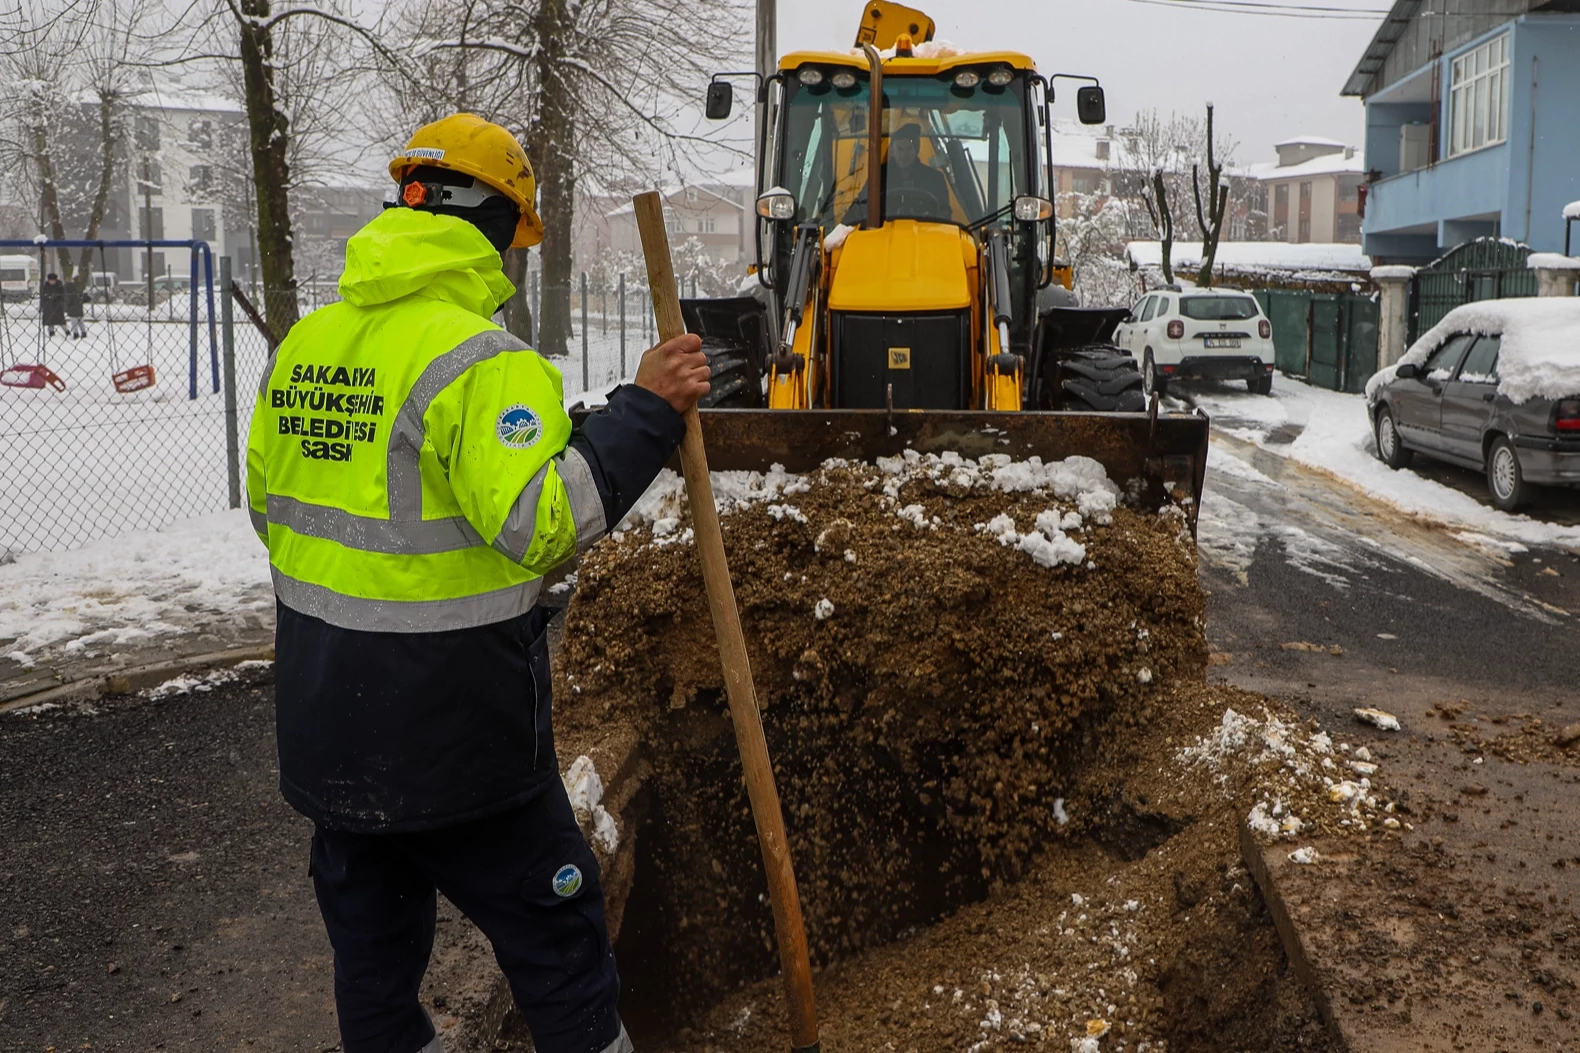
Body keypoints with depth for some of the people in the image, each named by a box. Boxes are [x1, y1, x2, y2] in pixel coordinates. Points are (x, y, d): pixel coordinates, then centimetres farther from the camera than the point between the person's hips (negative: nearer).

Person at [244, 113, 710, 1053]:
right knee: (552, 929, 8)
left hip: (324, 721, 8)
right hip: (452, 730, -7)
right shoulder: (480, 357, -18)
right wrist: (646, 413, -23)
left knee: (370, 927, 21)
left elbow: (269, 506, 16)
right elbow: (539, 521, -29)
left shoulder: (302, 345, 7)